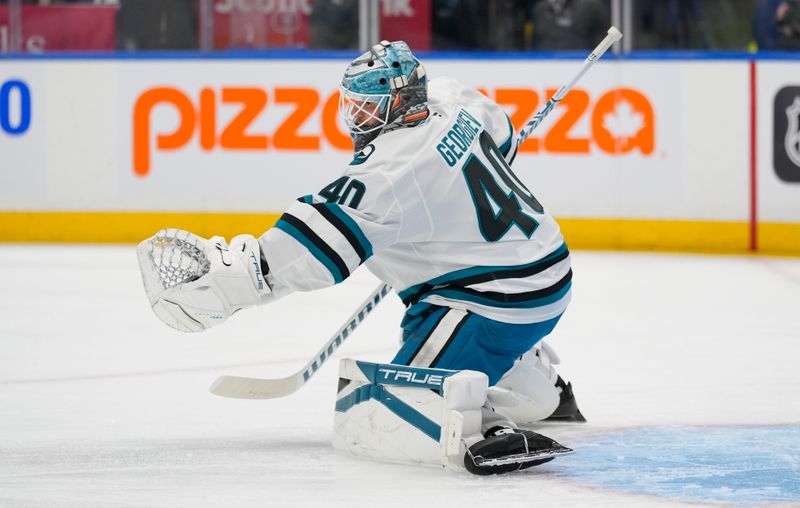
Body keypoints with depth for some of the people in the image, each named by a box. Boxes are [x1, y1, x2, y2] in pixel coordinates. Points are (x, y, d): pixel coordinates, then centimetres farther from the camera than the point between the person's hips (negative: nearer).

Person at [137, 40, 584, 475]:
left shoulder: (388, 172, -23)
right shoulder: (450, 101, 3)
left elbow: (312, 247, -29)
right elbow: (501, 138, 26)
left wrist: (226, 282, -31)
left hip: (497, 305, -10)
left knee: (381, 420, -17)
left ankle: (496, 431, -34)